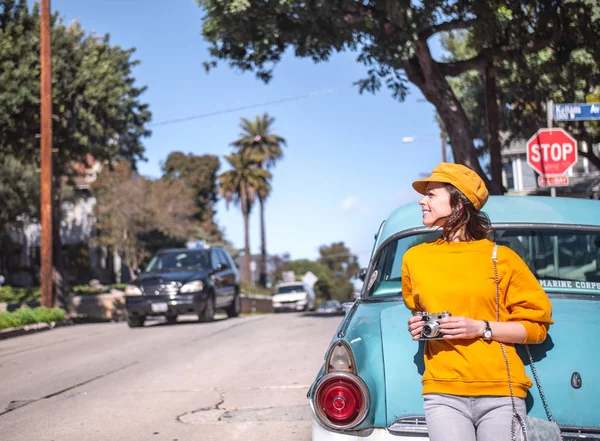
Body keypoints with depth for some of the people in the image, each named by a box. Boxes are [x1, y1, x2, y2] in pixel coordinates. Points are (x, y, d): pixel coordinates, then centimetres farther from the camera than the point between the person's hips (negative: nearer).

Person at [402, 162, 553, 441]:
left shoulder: (501, 258, 2)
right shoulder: (415, 258, 11)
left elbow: (537, 325, 3)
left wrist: (482, 329, -9)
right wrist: (418, 327, 8)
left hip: (500, 393, -1)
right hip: (443, 391, 2)